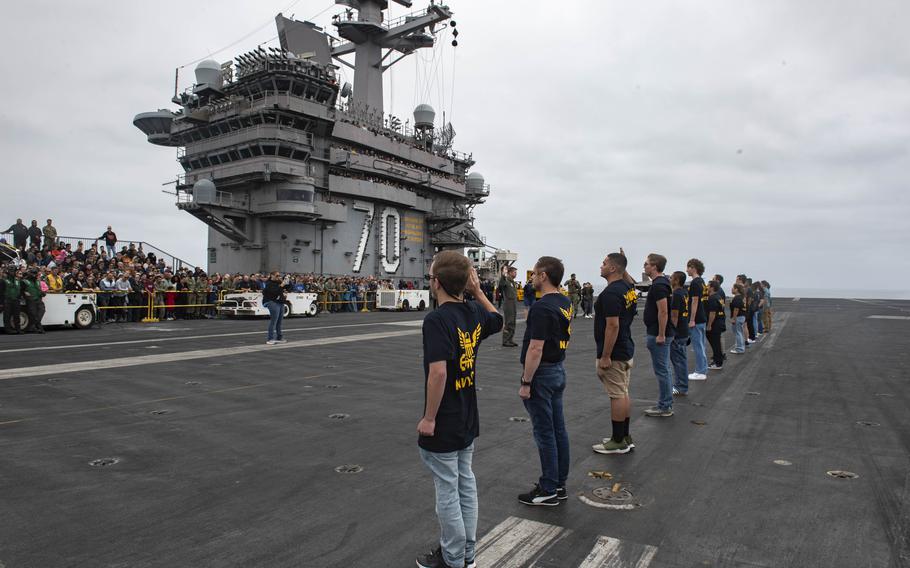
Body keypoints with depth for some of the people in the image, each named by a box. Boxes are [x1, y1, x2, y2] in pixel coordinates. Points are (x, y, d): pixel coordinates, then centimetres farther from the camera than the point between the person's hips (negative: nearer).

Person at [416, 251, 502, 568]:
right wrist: (478, 292, 13)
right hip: (468, 420, 8)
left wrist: (429, 418, -19)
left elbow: (438, 372, -29)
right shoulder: (475, 312, 0)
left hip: (443, 425, -8)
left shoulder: (436, 320, -23)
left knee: (447, 491, 8)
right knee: (465, 483, 20)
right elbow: (498, 321, 23)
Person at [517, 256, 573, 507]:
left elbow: (535, 349, -23)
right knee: (558, 429, 14)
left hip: (541, 374, -9)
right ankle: (559, 484, 24)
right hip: (558, 370, 9)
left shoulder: (542, 307, -22)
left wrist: (525, 383, -18)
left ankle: (548, 490, 10)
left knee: (545, 432, 0)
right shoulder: (566, 304, 8)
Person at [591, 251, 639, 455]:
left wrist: (605, 356, -22)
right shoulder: (629, 288, 8)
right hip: (626, 350, 10)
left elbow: (613, 326, -25)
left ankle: (618, 442, 7)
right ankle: (625, 437, 23)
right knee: (623, 393, 15)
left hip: (614, 353, -10)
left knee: (617, 395, -2)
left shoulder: (611, 293, -21)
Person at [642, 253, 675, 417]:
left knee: (661, 370, -3)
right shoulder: (661, 283, 13)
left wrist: (661, 335, -23)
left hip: (658, 335, -10)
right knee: (663, 369, 14)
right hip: (658, 333, 10)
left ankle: (665, 407, 4)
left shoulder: (658, 285, -19)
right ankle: (665, 404, 23)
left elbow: (663, 311, -24)